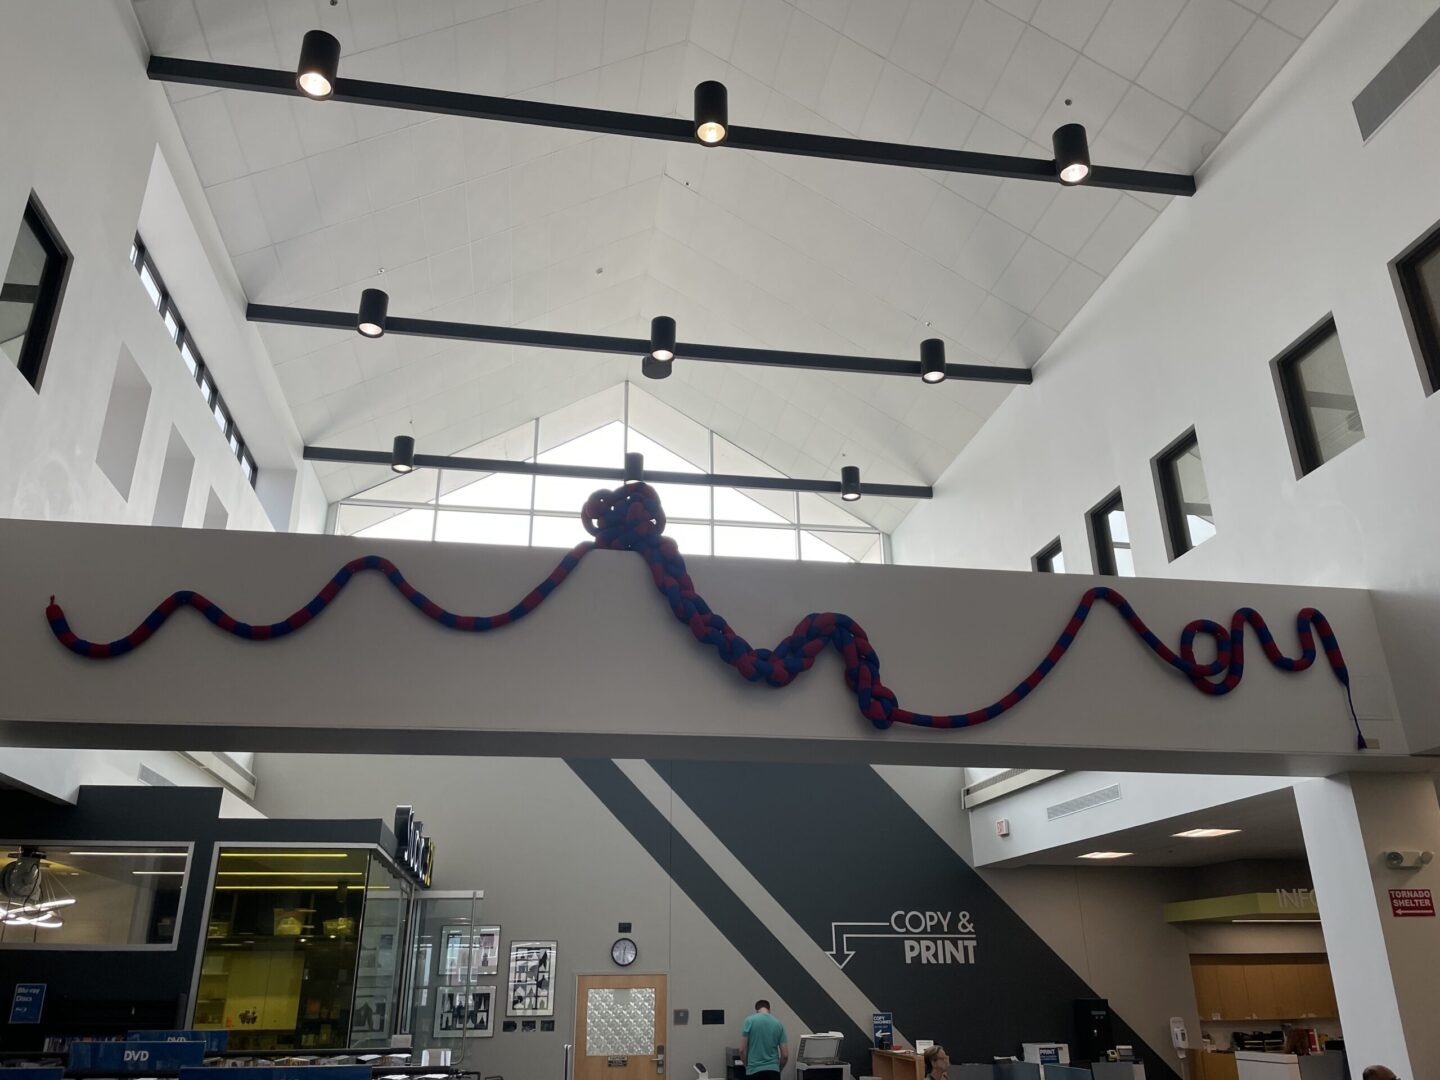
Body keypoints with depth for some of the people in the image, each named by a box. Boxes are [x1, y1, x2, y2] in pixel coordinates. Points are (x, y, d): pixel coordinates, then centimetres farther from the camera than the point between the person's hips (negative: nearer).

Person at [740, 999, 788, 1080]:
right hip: (773, 1071, 3)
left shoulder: (749, 1021, -3)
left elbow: (742, 1050, -6)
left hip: (755, 1070, -3)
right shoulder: (778, 1024, 6)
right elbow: (785, 1055, 3)